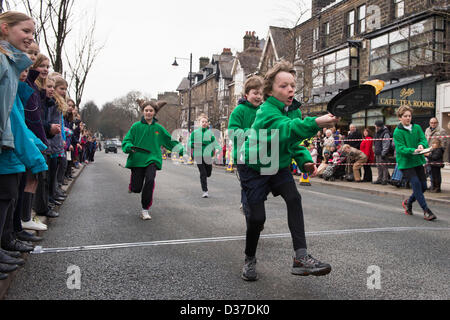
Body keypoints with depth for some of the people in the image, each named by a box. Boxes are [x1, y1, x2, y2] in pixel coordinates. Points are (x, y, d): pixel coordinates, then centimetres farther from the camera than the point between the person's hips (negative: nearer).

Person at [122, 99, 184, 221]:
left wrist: (182, 150, 4)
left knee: (150, 180, -25)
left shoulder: (159, 128, 6)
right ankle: (132, 186, 42)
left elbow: (170, 141, 14)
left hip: (152, 159, 0)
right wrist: (129, 147, -20)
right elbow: (126, 141, 3)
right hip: (137, 159, 0)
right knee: (136, 188, 0)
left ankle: (145, 210, -11)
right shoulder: (136, 126, 1)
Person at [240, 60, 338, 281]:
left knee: (294, 198, -20)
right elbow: (287, 128, -46)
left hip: (279, 167, 6)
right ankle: (250, 260, 20)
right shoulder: (266, 112, -24)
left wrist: (305, 161, -10)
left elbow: (294, 142, 9)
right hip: (254, 169, -5)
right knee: (257, 217, -7)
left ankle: (301, 257, -20)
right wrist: (316, 123, -64)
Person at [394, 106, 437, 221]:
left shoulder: (417, 128, 9)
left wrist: (421, 145, -24)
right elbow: (401, 148, -15)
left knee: (423, 186, 6)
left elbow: (424, 140, -1)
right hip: (405, 163, -5)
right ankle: (426, 211, -8)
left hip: (418, 161, 5)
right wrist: (414, 150, -30)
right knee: (416, 183, -15)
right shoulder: (397, 132, -7)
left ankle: (408, 202, 30)